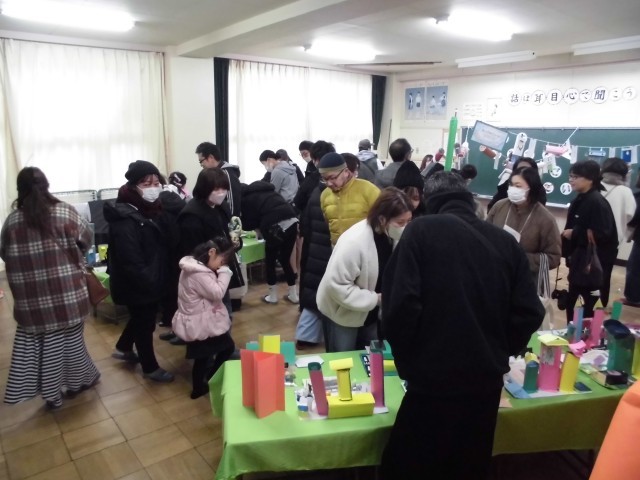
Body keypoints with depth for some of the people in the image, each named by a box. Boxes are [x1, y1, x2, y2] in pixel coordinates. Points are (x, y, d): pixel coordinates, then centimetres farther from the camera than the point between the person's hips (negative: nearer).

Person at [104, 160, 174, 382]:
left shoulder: (150, 209, 5)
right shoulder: (125, 219, -26)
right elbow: (131, 262, -30)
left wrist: (159, 279, 8)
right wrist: (149, 283, -22)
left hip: (151, 282, 9)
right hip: (137, 286, -9)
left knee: (142, 318, 26)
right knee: (144, 323, 8)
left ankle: (123, 348, 50)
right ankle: (150, 367, 27)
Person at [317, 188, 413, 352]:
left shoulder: (396, 236, -13)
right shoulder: (354, 242, -33)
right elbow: (336, 285, -30)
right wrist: (376, 299, -26)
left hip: (372, 312, 6)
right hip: (343, 312, -6)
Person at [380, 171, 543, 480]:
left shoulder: (421, 231, -7)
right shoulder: (506, 242, 5)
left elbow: (400, 306, -16)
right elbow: (529, 313, 4)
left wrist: (408, 363, -2)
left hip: (434, 379, -5)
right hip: (488, 379, 5)